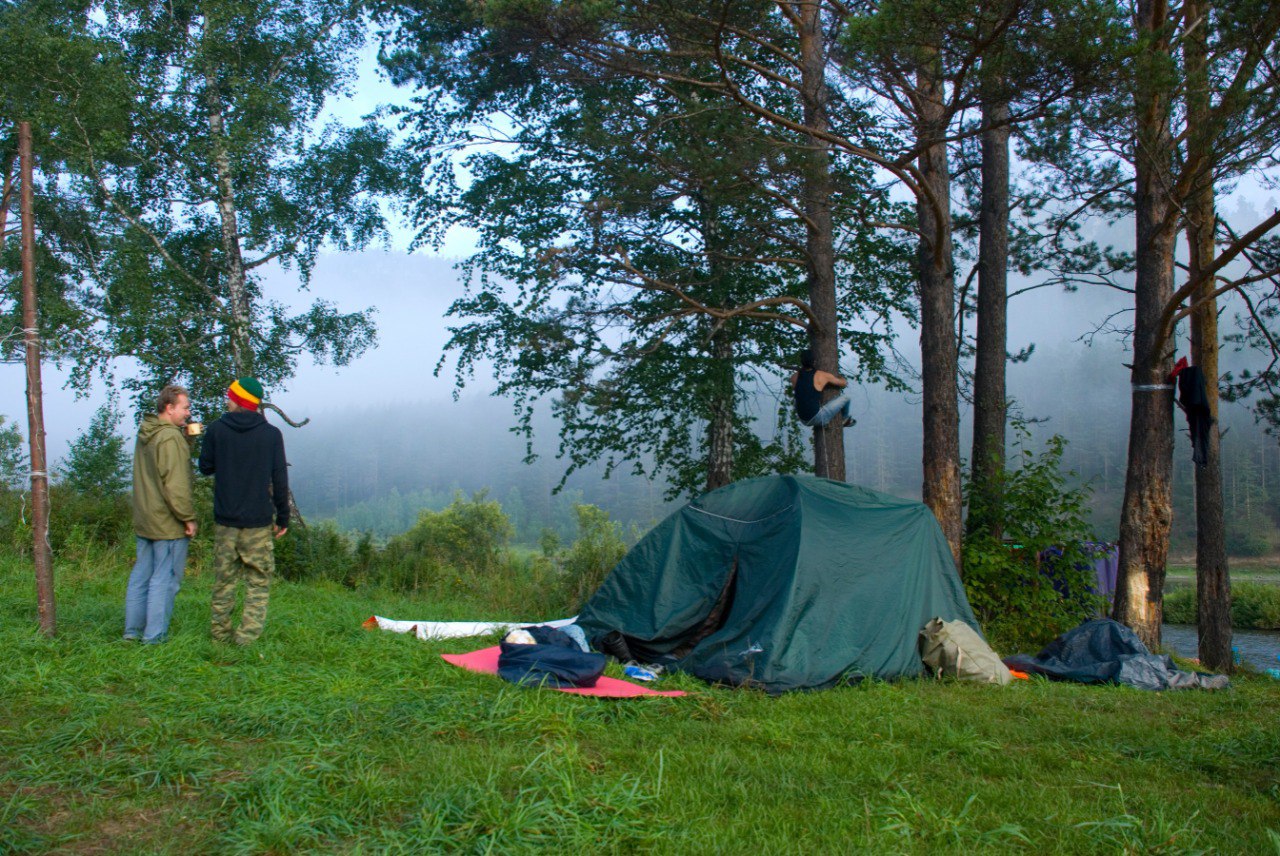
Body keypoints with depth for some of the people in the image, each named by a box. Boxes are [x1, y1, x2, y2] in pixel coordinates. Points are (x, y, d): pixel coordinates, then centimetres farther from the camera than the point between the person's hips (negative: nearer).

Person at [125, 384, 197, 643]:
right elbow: (175, 485, -23)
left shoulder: (144, 434, 10)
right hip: (168, 524, -9)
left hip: (143, 521, 9)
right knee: (165, 579, -1)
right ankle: (155, 636, 3)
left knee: (141, 575, 15)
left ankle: (132, 630, 22)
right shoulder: (170, 438, -19)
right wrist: (188, 517, -15)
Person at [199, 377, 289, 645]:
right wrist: (283, 517, 5)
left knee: (224, 579, 12)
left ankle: (221, 633, 16)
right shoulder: (271, 434, -3)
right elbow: (280, 479, -2)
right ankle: (248, 636, -3)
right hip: (259, 522, -1)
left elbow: (205, 467, 9)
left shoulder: (216, 430, -2)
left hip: (225, 521, 2)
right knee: (258, 582, 4)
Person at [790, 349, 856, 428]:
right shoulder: (822, 375, -7)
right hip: (818, 418, -4)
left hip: (803, 420, 4)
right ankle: (845, 419, 41)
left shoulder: (794, 377, 1)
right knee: (845, 398, 13)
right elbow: (844, 383, 9)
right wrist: (840, 377, 33)